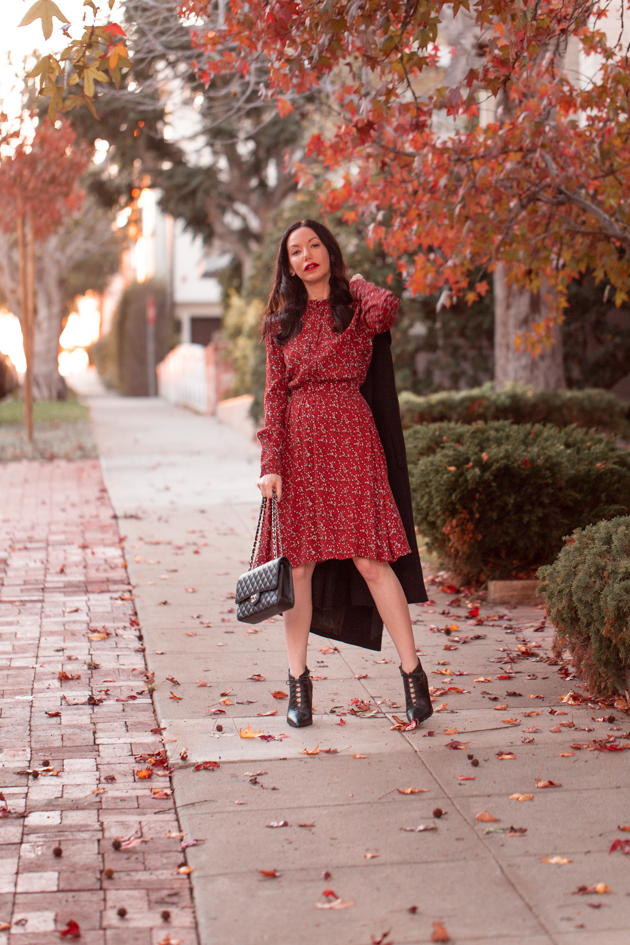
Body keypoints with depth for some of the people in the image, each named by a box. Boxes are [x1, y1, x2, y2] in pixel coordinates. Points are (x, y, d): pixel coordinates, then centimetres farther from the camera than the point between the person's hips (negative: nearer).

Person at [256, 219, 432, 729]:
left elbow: (387, 309, -19)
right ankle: (299, 681, 12)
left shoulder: (356, 304, 7)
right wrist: (271, 464, -4)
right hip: (297, 444, 3)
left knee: (370, 559, -9)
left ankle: (413, 672, 1)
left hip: (350, 439, -2)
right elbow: (275, 395, 7)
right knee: (297, 565, 2)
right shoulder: (281, 322, 14)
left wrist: (358, 284, 3)